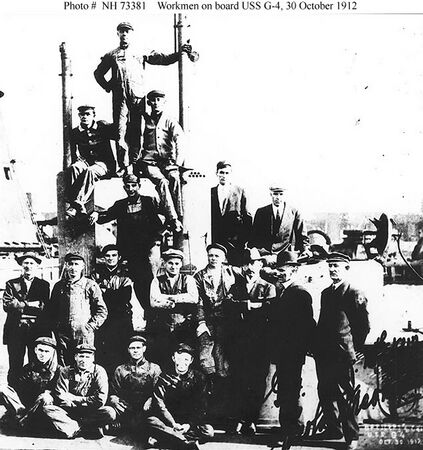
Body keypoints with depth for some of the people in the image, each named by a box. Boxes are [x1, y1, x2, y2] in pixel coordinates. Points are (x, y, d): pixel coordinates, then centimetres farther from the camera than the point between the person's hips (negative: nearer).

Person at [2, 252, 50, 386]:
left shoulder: (44, 285, 11)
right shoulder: (11, 284, 11)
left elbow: (45, 307, -2)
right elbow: (7, 305, -3)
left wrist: (20, 305, -9)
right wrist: (29, 305, -9)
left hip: (37, 330, 0)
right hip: (16, 331, 0)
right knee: (15, 367, 3)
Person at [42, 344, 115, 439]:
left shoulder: (99, 371, -4)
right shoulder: (65, 371, -1)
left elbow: (100, 400, -14)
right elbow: (59, 397, -10)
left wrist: (75, 399, -10)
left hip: (90, 413, -1)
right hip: (68, 412, 1)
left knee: (110, 412, -29)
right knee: (47, 409, -24)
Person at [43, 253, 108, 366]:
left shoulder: (90, 285, 2)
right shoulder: (59, 286, 12)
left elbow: (102, 310, 1)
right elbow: (50, 310, 18)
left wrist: (90, 326, -8)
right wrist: (55, 326, 5)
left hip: (84, 335, -3)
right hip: (63, 334, 3)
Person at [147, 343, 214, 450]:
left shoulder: (198, 378, 3)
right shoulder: (164, 378, 3)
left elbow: (201, 407, -1)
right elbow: (159, 404, -6)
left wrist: (189, 424, -16)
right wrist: (173, 424, -19)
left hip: (191, 422, 0)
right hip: (169, 420, 0)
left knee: (208, 431, -28)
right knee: (151, 421, -30)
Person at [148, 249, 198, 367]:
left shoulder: (188, 280, 9)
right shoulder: (157, 281, 11)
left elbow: (194, 298, -10)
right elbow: (153, 302, -6)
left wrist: (169, 297, -9)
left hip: (185, 327, 0)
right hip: (162, 328, 1)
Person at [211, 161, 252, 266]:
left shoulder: (239, 191, 6)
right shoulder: (211, 192, 10)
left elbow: (247, 216, 5)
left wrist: (245, 238, -2)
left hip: (235, 240, -1)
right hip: (215, 240, 2)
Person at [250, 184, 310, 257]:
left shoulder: (294, 212, 8)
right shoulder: (261, 212, 10)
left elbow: (302, 235, 11)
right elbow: (254, 235, 11)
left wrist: (305, 249, -4)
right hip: (265, 254, -1)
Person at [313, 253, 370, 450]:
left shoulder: (355, 294, -7)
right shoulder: (325, 293, 15)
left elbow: (364, 326, -5)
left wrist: (353, 348, -2)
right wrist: (316, 346, 11)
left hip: (342, 354, -7)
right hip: (323, 353, 7)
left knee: (344, 396, -2)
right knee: (325, 393, 12)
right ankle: (333, 429, 27)